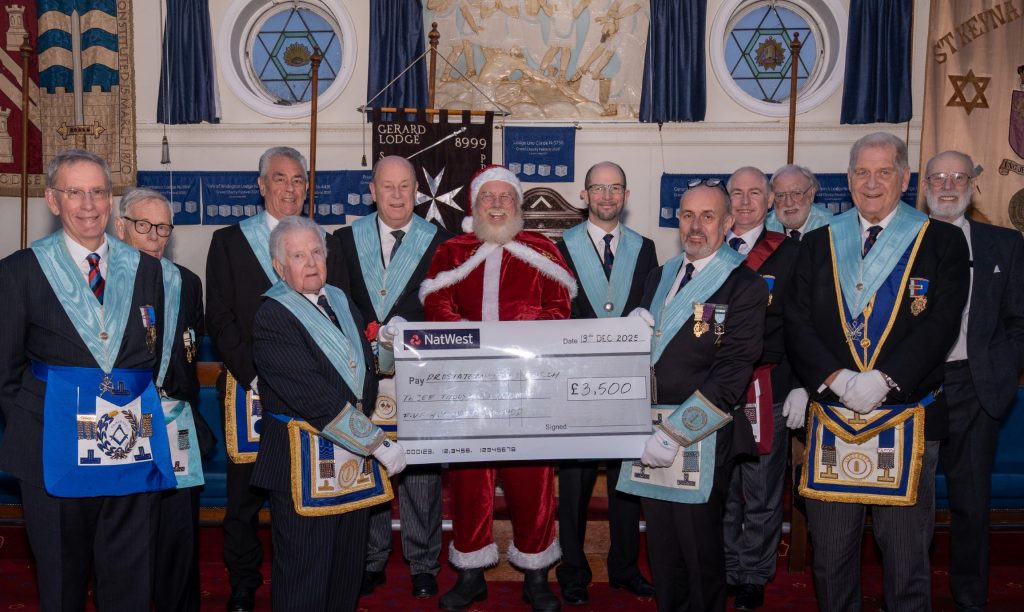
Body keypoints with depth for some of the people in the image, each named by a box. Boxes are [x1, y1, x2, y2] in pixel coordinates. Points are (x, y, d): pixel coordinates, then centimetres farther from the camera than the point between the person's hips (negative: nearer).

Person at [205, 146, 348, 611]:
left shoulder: (326, 245, 12)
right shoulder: (228, 242, 7)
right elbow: (220, 319, 0)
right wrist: (256, 375, -10)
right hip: (249, 388, -1)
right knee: (245, 495, 5)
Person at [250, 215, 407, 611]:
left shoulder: (342, 302, 13)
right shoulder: (271, 318, -12)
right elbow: (314, 398, -19)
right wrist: (378, 443, -18)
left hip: (355, 455, 7)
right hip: (304, 462, -7)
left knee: (348, 569, 14)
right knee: (304, 579, 1)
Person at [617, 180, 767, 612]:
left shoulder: (744, 285, -7)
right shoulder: (661, 277, 14)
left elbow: (733, 371, -15)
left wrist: (675, 433, -18)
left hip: (701, 436, -6)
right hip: (650, 431, 6)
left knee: (699, 548, 5)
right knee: (660, 545, 14)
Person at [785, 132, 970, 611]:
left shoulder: (942, 241, 4)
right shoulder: (818, 244, 11)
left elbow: (941, 324, -6)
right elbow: (797, 325, 3)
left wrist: (884, 380, -18)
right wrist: (837, 379, -12)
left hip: (907, 416, -2)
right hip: (831, 419, 2)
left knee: (906, 558, 6)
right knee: (830, 558, 10)